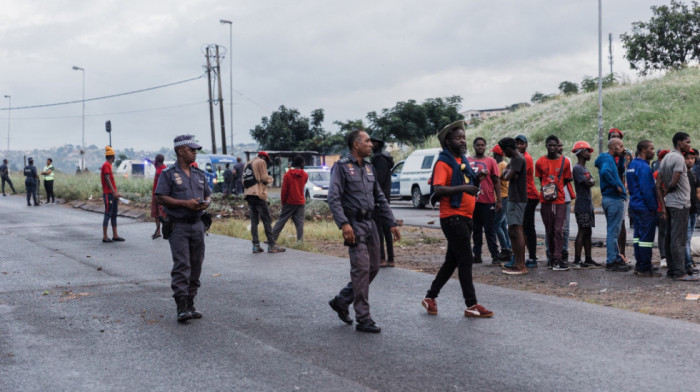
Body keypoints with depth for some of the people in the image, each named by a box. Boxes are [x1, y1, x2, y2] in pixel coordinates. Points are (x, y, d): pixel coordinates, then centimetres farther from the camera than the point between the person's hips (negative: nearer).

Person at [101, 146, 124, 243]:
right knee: (108, 214, -8)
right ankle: (105, 237, -6)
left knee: (114, 214, 10)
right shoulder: (106, 165, -10)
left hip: (113, 194, 10)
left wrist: (116, 193, 23)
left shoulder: (108, 165, 19)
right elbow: (107, 179, -19)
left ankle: (115, 235, 14)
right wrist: (114, 192, -25)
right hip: (108, 194, -10)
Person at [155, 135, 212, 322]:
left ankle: (190, 304, 16)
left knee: (196, 266, 8)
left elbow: (208, 194, 20)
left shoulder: (199, 174, 14)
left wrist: (206, 203, -4)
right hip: (178, 226, -6)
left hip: (197, 225, 6)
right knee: (181, 266, -12)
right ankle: (182, 308, -12)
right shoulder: (168, 174, -4)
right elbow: (161, 198, -10)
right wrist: (185, 203, -19)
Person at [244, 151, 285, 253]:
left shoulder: (248, 164, 21)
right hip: (258, 194, -8)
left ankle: (255, 245, 4)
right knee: (267, 220, -6)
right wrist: (270, 179, 11)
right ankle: (271, 245, -8)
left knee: (254, 220, 8)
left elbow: (243, 179, 17)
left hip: (248, 194, 8)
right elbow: (264, 178, -9)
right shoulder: (261, 162, -2)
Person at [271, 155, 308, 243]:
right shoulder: (305, 175, 0)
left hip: (290, 202, -1)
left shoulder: (287, 174, -7)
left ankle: (272, 238, 5)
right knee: (299, 222, 4)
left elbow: (284, 190, -7)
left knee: (281, 220, 5)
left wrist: (283, 202, 2)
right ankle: (300, 241, -2)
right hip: (300, 202, 1)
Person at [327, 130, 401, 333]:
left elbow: (380, 198, 20)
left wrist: (392, 223, 14)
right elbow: (333, 198, -15)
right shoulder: (341, 166, -7)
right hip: (354, 223, -8)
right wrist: (344, 224, -26)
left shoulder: (369, 168, 16)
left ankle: (341, 301, 25)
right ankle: (363, 318, -4)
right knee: (361, 268, -10)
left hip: (370, 223, 8)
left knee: (373, 268, 9)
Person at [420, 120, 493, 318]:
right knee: (465, 260, -7)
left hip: (465, 217, 9)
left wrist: (477, 180, 6)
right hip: (452, 218, -9)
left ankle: (430, 297, 23)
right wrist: (462, 188, -30)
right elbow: (438, 190, -22)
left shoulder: (463, 161, 16)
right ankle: (471, 305, 0)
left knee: (452, 260, 13)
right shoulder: (444, 162, -11)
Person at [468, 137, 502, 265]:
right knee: (476, 230, 9)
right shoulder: (467, 161, 8)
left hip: (488, 201, -3)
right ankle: (477, 255, 14)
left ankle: (495, 256, 1)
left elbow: (497, 182, 0)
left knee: (490, 230, -1)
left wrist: (499, 201, -5)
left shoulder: (491, 161, 1)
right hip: (472, 201, 3)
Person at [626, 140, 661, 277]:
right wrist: (653, 207, -15)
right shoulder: (644, 167, -17)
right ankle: (645, 269, -3)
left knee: (638, 235, 13)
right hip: (645, 208, -10)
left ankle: (639, 266, 18)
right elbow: (647, 190, -21)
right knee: (647, 237, -5)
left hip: (634, 204, 10)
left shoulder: (632, 164, 14)